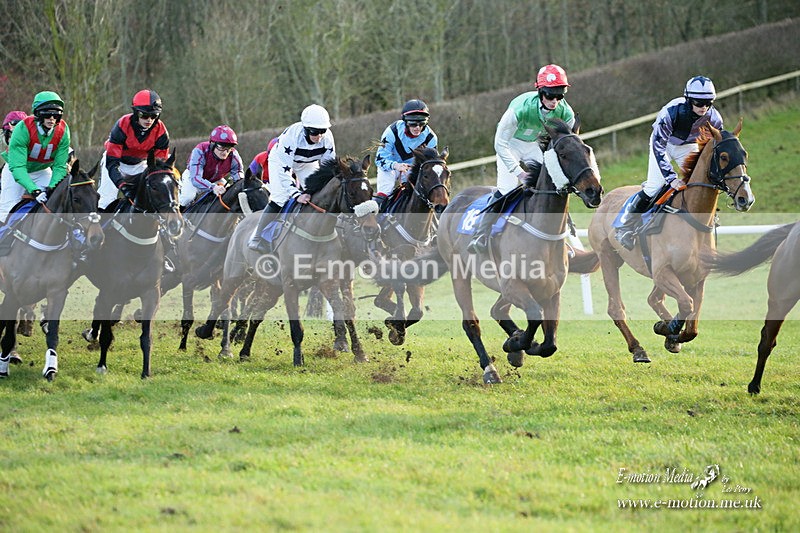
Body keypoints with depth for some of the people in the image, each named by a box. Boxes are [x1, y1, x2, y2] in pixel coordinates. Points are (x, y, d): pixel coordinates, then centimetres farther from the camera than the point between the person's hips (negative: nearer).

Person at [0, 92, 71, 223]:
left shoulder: (63, 131, -22)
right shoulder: (23, 129, -34)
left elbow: (60, 166, -17)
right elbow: (17, 167, -37)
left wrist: (52, 187, -34)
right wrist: (34, 190, -48)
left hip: (42, 171, 3)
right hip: (17, 171, -3)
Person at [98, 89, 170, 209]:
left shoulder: (161, 132, -24)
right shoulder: (122, 125, -33)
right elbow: (111, 162, -32)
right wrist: (122, 184, -46)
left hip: (141, 164, 3)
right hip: (118, 161, -3)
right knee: (107, 198, -14)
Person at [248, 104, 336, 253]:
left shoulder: (327, 137, -29)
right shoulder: (291, 136, -42)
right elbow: (283, 170, -42)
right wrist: (297, 195, -49)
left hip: (308, 163, 5)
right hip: (281, 160, -5)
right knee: (280, 198, -19)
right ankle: (258, 240, -11)